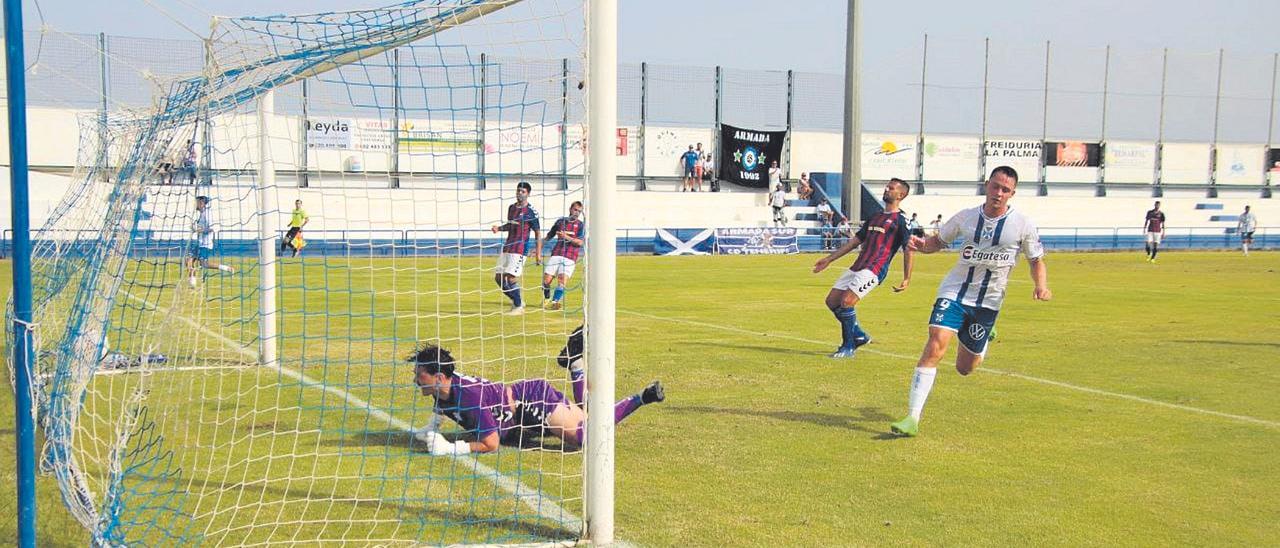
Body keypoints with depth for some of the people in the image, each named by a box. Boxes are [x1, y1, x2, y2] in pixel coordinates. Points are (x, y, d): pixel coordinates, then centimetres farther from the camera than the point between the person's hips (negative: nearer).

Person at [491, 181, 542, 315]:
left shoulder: (531, 211, -8)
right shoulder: (511, 208, 13)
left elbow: (538, 233, -6)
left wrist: (538, 253, -9)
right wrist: (499, 228, 7)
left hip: (520, 249, -8)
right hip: (507, 247, 8)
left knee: (511, 278, -14)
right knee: (499, 278, 6)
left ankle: (518, 307, 2)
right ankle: (518, 301, 21)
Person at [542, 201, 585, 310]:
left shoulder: (581, 225, 8)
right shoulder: (561, 221, 15)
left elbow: (580, 242, -6)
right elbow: (548, 236, 23)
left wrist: (567, 237, -19)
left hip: (570, 257, -2)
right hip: (556, 254, 2)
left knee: (563, 279, -21)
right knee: (546, 279, -6)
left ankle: (555, 302, -22)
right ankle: (547, 299, 17)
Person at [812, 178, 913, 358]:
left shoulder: (901, 220, -1)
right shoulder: (875, 217, 23)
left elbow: (908, 249, -6)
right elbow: (855, 240, 26)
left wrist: (906, 279, -13)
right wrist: (829, 259, 23)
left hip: (874, 270, -9)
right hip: (857, 267, 9)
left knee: (846, 302, -22)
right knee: (832, 301, 4)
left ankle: (849, 347, -6)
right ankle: (859, 335, 19)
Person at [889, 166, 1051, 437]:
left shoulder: (1022, 225, -4)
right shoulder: (966, 217, -1)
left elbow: (1037, 261, 7)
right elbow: (939, 241, 12)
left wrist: (1041, 286, -13)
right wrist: (922, 245, -10)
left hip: (988, 301, 0)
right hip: (954, 292, 0)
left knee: (965, 368, 9)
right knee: (935, 345, -22)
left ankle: (984, 336, 47)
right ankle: (912, 419, -20)